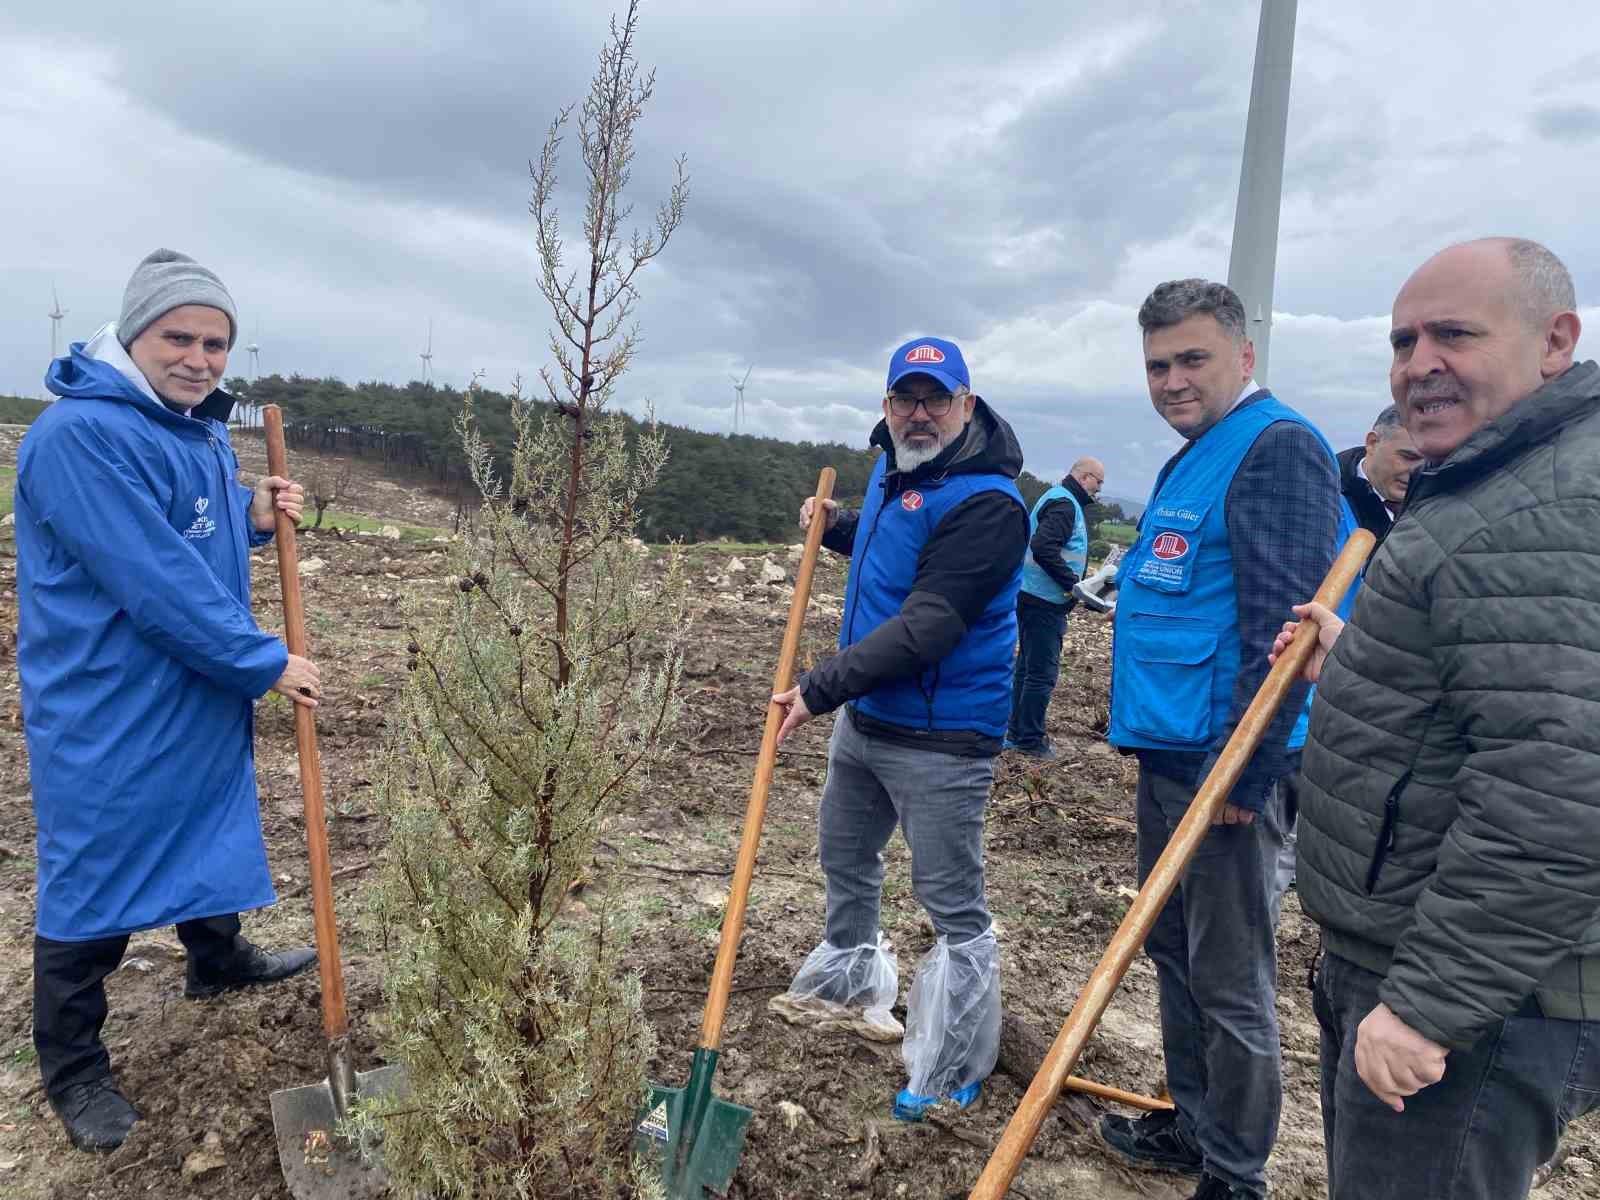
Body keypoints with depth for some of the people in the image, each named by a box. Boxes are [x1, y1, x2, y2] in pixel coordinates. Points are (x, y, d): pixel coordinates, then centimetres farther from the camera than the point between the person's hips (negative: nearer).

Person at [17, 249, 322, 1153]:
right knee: (96, 878, 5)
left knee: (214, 837, 24)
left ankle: (219, 962, 48)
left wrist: (254, 516, -3)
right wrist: (267, 663, -20)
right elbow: (157, 581, -28)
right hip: (108, 715, -9)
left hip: (204, 697, 9)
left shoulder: (202, 430, 7)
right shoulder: (80, 435, -23)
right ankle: (72, 1067, 24)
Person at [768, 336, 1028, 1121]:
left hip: (940, 739, -9)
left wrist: (819, 688, -29)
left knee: (953, 902, 2)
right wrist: (836, 526, 8)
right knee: (845, 855, 26)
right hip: (864, 717, 10)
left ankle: (953, 1069, 20)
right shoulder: (893, 470, 6)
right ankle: (851, 976, 51)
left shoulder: (985, 503, -23)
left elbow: (926, 627, -29)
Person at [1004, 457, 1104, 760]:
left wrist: (1072, 582, 12)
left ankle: (1017, 733, 24)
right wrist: (1072, 583, -20)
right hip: (1044, 600, -11)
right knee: (1042, 672, -4)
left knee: (1028, 666, 16)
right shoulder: (1064, 503, -14)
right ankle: (1030, 740, 3)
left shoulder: (1061, 499, 18)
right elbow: (1042, 547, -27)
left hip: (1034, 598, 11)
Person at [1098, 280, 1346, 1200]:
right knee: (1174, 952, 20)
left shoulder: (1279, 448, -13)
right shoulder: (1197, 458, 17)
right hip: (1170, 754, 10)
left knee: (1229, 981, 3)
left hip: (1227, 762, -10)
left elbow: (1284, 624, -21)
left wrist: (1243, 773, -22)